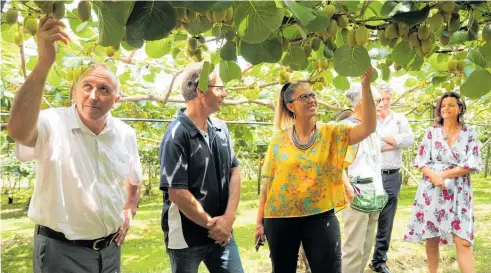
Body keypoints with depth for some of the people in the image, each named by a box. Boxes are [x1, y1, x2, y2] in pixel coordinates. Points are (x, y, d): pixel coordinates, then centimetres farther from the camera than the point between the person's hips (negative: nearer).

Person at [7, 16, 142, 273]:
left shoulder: (126, 134, 0)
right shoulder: (54, 124, -16)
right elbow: (18, 130, -39)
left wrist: (129, 210, 6)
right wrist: (44, 62, -44)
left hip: (110, 247, 5)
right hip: (61, 249, -4)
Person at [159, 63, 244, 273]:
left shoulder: (221, 128, 4)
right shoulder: (177, 135, -17)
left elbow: (234, 171, 5)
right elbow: (177, 192, -19)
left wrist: (229, 217, -6)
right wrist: (210, 224, -11)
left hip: (221, 231, 6)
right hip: (186, 236, -5)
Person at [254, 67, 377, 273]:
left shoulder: (332, 133, -2)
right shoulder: (279, 141, -1)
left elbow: (368, 127, -17)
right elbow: (268, 183, 2)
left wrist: (365, 86, -25)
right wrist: (260, 222, 4)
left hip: (321, 218, -1)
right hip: (280, 220, 1)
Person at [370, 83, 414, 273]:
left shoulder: (400, 119, 10)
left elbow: (410, 140, -5)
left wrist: (382, 137, -9)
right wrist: (393, 143, -9)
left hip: (392, 177, 3)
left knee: (386, 223, 10)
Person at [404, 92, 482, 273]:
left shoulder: (470, 133, 3)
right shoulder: (431, 132, 6)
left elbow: (472, 164, -5)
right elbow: (421, 162, 2)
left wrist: (443, 174, -12)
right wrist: (434, 176, -17)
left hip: (458, 193, -1)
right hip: (432, 191, 1)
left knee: (463, 241, -6)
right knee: (431, 238, 7)